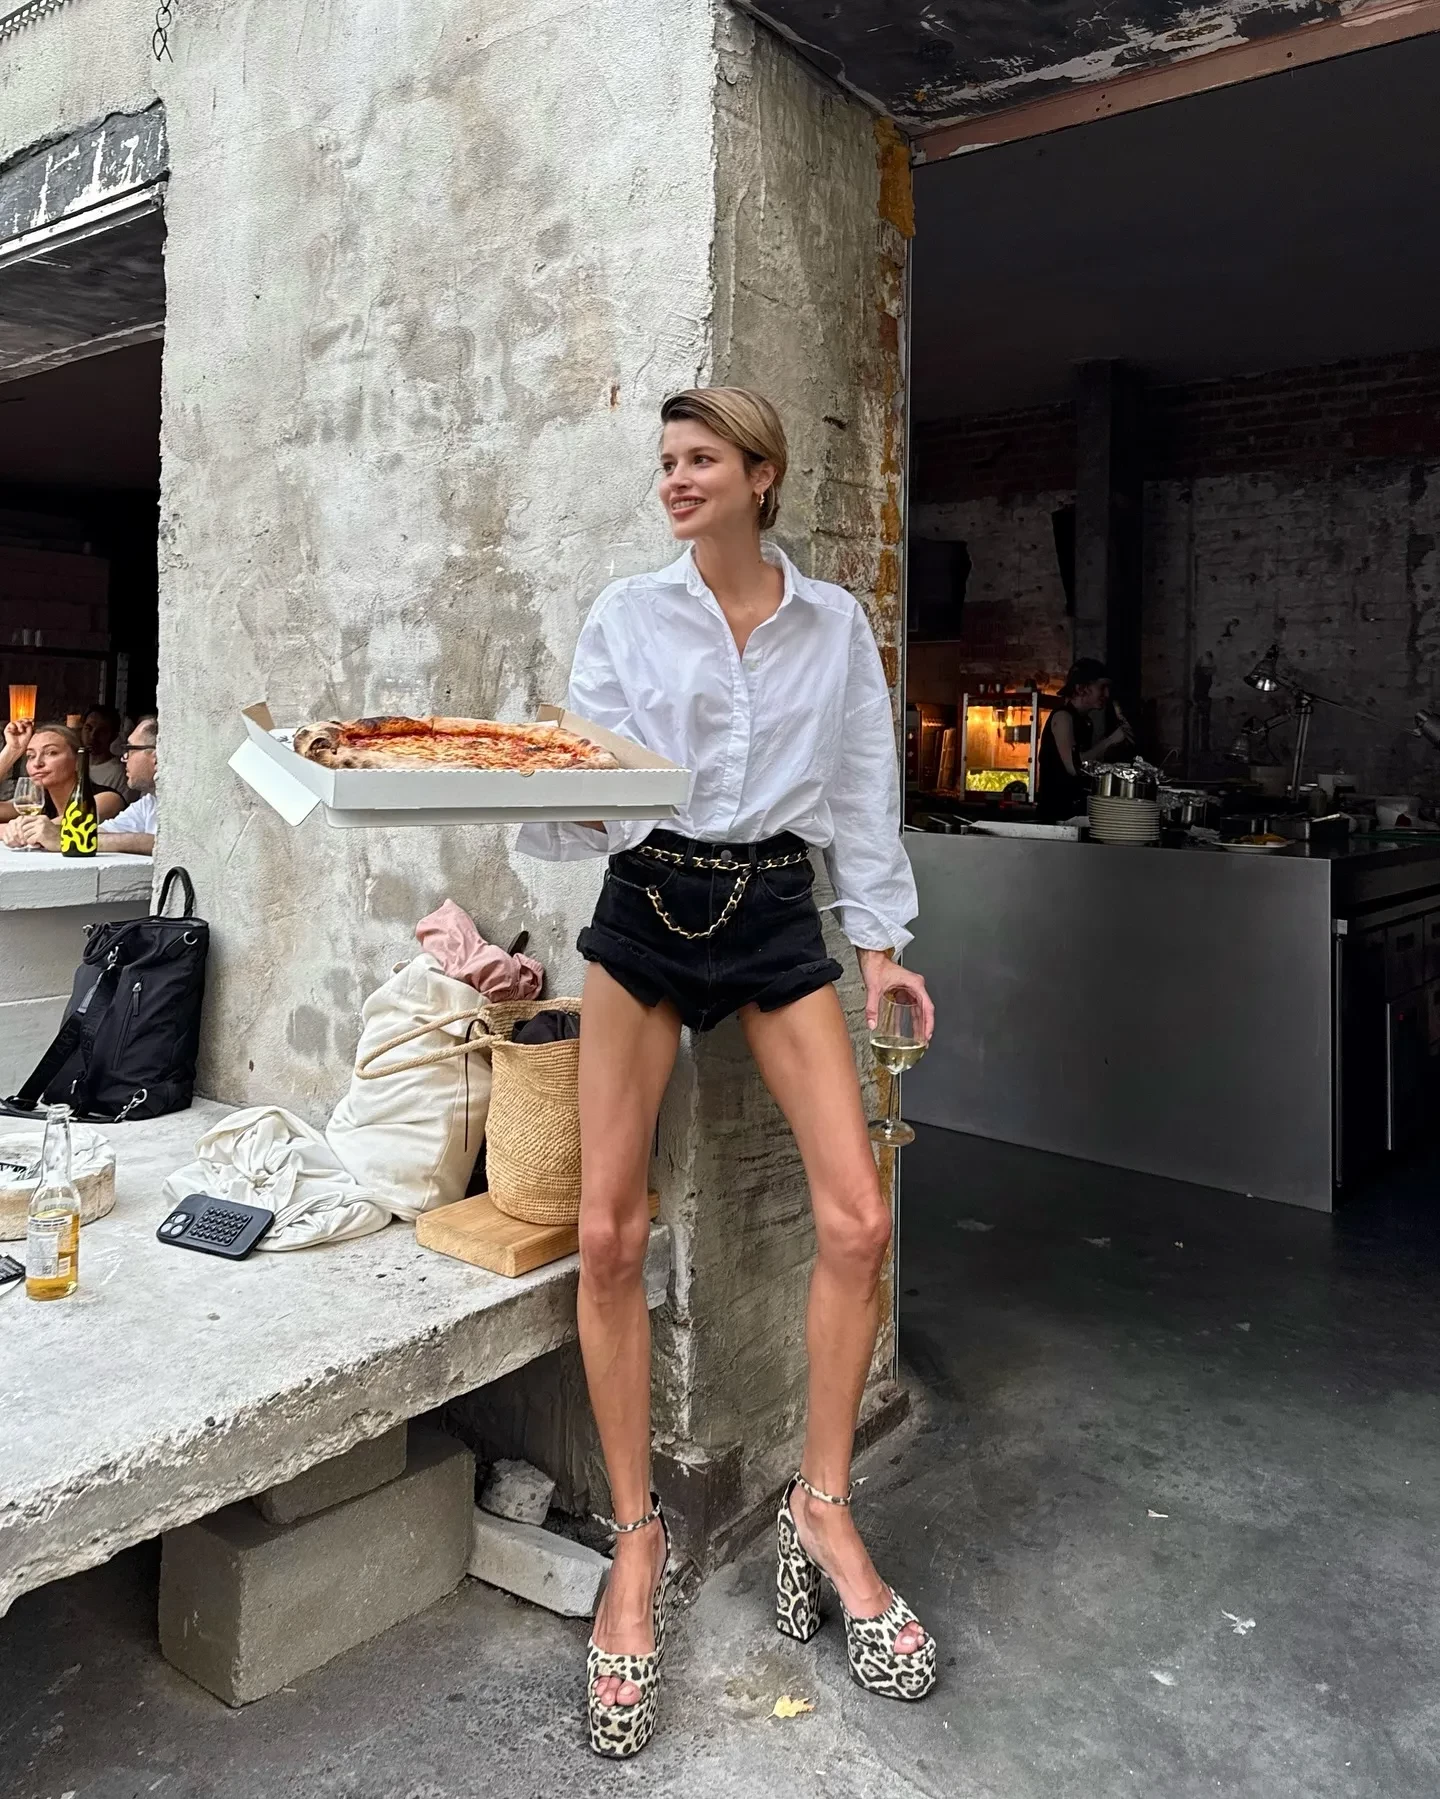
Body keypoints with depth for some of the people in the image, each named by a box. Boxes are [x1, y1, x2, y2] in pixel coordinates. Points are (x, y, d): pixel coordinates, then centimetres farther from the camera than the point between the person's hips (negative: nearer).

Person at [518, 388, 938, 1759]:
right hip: (645, 913, -1)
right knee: (608, 1234, -7)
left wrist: (880, 937, 8)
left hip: (775, 916, 1)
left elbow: (863, 787, 11)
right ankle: (637, 1540, 11)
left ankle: (822, 1508, 13)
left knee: (856, 1221, -8)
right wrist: (538, 806, -22)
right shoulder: (625, 615, 4)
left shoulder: (834, 623, 8)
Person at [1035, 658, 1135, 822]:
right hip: (1057, 810, -9)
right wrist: (1112, 739, -16)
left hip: (1077, 807, 9)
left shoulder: (1086, 720, 16)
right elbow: (1074, 766, -24)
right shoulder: (1062, 716, -10)